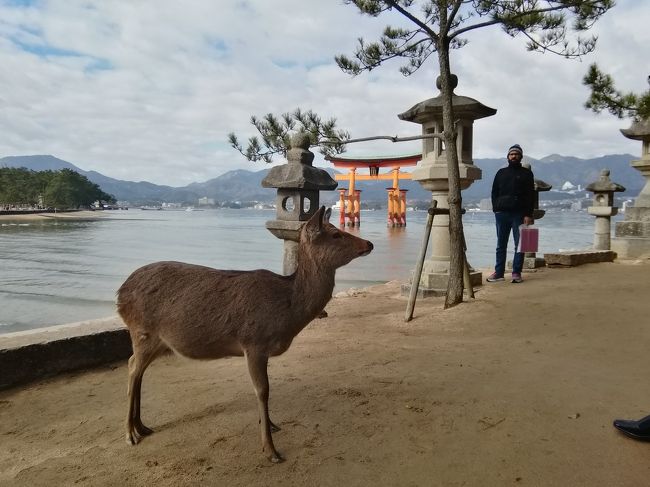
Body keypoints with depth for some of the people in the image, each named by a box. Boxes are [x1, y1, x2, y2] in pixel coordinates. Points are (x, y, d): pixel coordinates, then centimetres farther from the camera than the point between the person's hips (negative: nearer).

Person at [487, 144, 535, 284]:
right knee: (501, 245, 5)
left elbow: (531, 196, 1)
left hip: (519, 214, -2)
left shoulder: (526, 173, 8)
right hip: (501, 213, 2)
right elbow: (494, 192, 15)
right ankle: (499, 272, 9)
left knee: (519, 245, -1)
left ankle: (516, 273, 4)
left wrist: (528, 215, -9)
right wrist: (495, 209, 1)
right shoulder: (501, 173, 16)